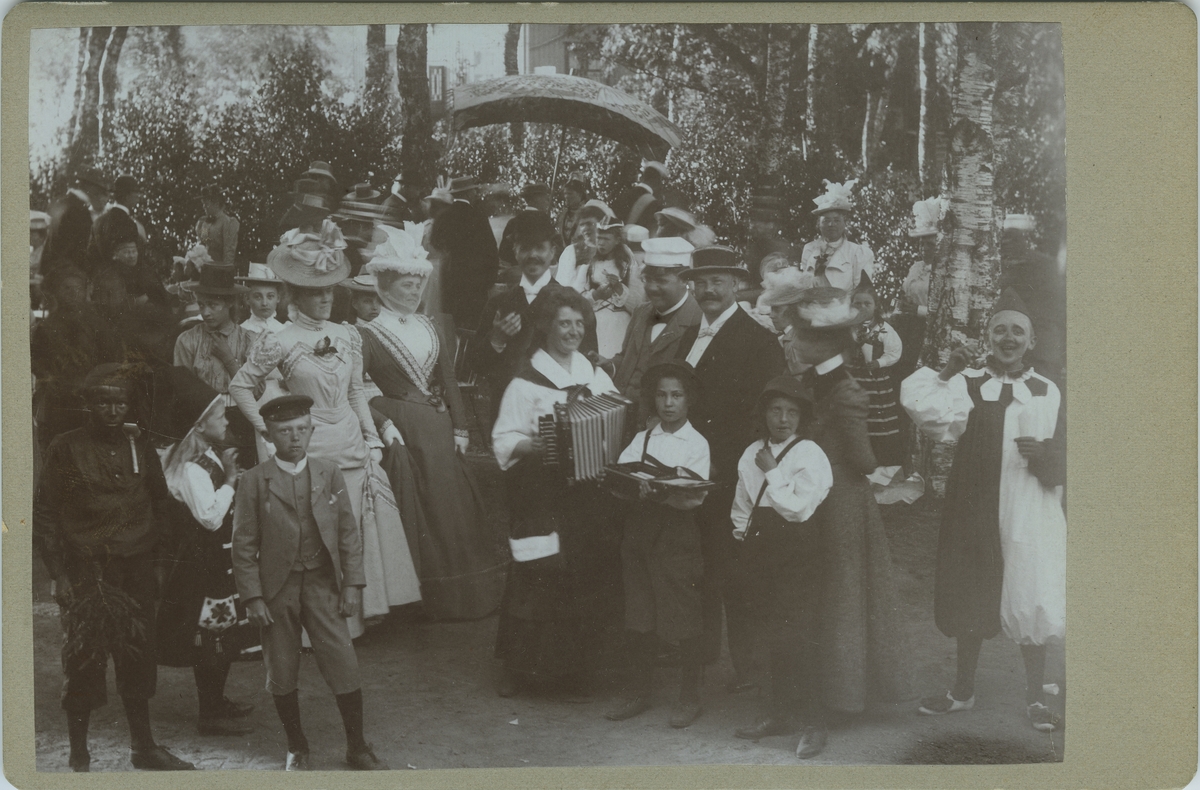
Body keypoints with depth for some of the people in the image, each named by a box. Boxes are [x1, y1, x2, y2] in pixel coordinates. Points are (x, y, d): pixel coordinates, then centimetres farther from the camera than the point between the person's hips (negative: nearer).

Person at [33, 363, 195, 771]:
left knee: (138, 661, 10)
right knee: (85, 664, -1)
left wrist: (157, 563, 11)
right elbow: (45, 516, -3)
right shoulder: (66, 449, -4)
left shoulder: (139, 447, 8)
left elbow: (158, 506, 16)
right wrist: (58, 574, -8)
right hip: (87, 574, -4)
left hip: (137, 572, 4)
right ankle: (79, 758, 11)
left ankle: (143, 747, 23)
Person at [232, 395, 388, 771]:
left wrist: (352, 584, 0)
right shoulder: (254, 481, -2)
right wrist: (252, 597, -6)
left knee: (344, 668, -3)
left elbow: (349, 533, 5)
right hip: (276, 588, -1)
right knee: (282, 676, 7)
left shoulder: (330, 474, 3)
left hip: (323, 585, 1)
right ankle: (296, 748, 25)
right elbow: (244, 545, -1)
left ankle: (357, 747, 13)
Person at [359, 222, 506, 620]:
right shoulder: (367, 333, -4)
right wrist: (382, 423, -23)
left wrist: (460, 428, 5)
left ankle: (453, 599, 15)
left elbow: (449, 381, 13)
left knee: (450, 506, 6)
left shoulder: (432, 329, 14)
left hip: (439, 430, 6)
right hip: (399, 431, -6)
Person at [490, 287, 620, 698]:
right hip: (541, 498, -5)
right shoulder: (526, 382, -5)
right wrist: (533, 445, -26)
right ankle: (518, 665, 12)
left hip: (586, 493, 5)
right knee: (538, 579, -4)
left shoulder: (596, 376, 11)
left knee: (585, 572, 5)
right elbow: (504, 442, -9)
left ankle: (575, 671, 16)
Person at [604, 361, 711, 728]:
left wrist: (660, 493, -26)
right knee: (637, 618, 7)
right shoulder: (641, 439, 14)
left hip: (677, 535, -4)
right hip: (639, 532, 4)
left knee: (682, 621, -2)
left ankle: (689, 698, 11)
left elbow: (695, 498, -10)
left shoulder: (697, 443, 1)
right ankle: (641, 693, 21)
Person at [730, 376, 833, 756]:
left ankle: (810, 721, 0)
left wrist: (771, 472, -11)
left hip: (797, 556, -6)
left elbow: (798, 508, -17)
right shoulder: (752, 453, 11)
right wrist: (744, 535, 10)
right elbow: (742, 505, 21)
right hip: (762, 550, 6)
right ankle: (778, 711, 25)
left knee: (798, 638, -7)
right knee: (772, 635, 14)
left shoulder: (810, 456, -8)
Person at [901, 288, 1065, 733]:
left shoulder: (1047, 392, 4)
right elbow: (923, 406, -20)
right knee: (971, 602, 11)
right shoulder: (966, 384, 0)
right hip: (973, 509, 0)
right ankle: (963, 691, 29)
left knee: (1031, 604, 1)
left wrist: (1044, 454, -19)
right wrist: (946, 373, -17)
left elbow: (1064, 458, 1)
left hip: (1029, 513, 0)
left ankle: (1035, 699, 19)